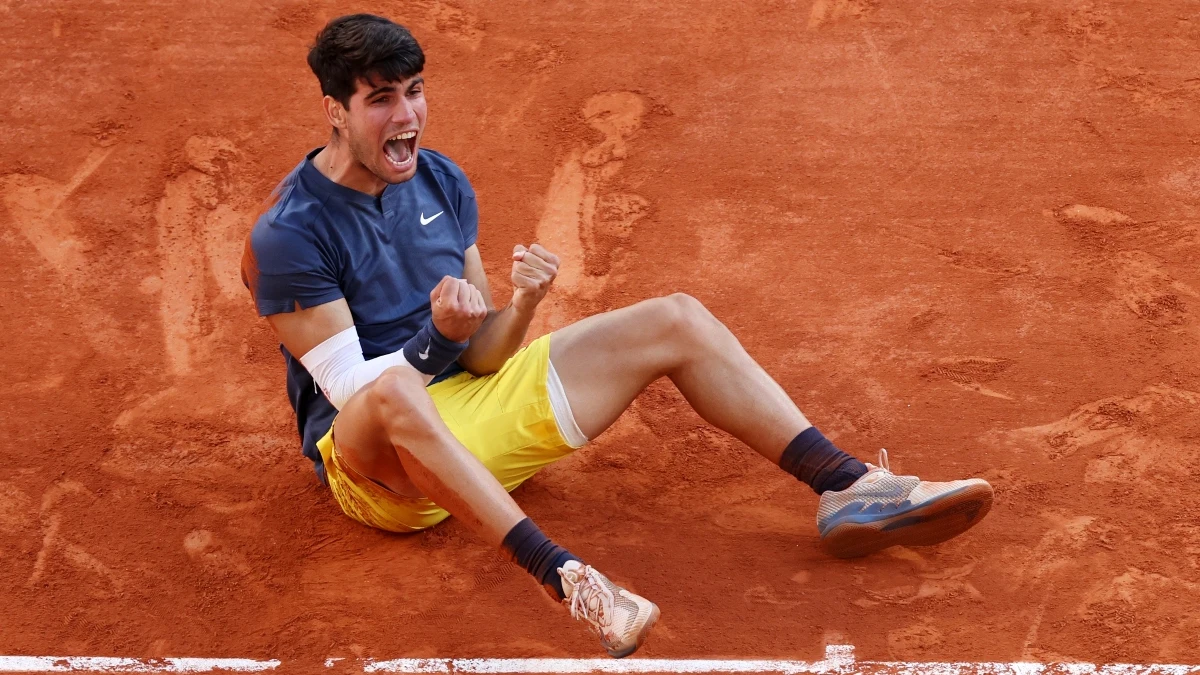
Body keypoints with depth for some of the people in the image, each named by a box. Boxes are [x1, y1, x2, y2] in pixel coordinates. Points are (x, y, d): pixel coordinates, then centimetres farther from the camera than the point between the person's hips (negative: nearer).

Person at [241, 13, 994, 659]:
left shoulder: (443, 183, 3)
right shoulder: (290, 234, -17)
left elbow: (480, 355, 2)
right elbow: (357, 389, -20)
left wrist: (521, 308, -19)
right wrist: (437, 336, -35)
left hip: (468, 405, 7)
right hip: (375, 470, -7)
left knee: (677, 321, -2)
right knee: (397, 391, -46)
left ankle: (851, 488, -7)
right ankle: (562, 576, -53)